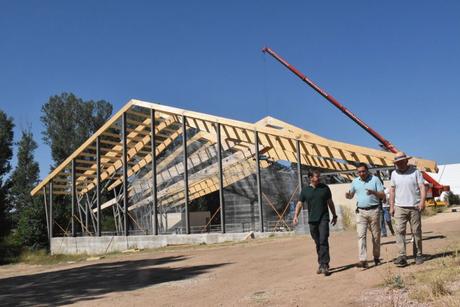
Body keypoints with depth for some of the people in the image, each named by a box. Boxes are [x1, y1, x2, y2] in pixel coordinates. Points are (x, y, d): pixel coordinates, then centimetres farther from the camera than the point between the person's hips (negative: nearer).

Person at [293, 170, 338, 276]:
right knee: (317, 243, 9)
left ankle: (325, 265, -11)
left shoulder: (325, 188, 5)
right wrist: (296, 216, -11)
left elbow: (330, 202, 13)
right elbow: (299, 204, 2)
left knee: (323, 241, -12)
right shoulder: (305, 190, 5)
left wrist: (334, 216, 15)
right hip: (312, 220, 2)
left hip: (323, 219, -1)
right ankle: (321, 264, 21)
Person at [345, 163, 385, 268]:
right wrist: (348, 195, -6)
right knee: (361, 235, -9)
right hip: (361, 212, 1)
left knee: (376, 235, 8)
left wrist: (373, 192, -22)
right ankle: (363, 260, -13)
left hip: (374, 211, -1)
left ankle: (376, 257, 25)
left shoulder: (375, 179, 0)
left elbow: (383, 196, -3)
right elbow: (351, 195, 18)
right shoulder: (355, 181, 8)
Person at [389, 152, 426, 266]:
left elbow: (422, 187, -3)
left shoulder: (415, 171, 2)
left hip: (414, 207, -1)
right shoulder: (394, 173, 9)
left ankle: (418, 255, 18)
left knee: (416, 232, 5)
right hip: (400, 207, 2)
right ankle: (402, 256, -11)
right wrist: (391, 206, 8)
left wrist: (422, 201, -17)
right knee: (399, 231, -9)